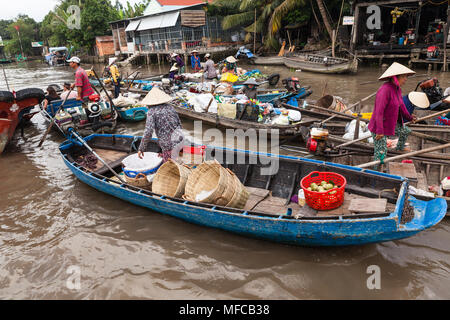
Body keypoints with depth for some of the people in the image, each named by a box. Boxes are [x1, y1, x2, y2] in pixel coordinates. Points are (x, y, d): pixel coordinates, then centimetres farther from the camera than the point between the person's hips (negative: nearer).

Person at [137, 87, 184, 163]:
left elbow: (148, 132, -16)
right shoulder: (169, 107, 10)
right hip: (180, 139, 6)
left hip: (169, 145, -6)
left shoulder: (152, 112, -6)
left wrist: (141, 148, -7)